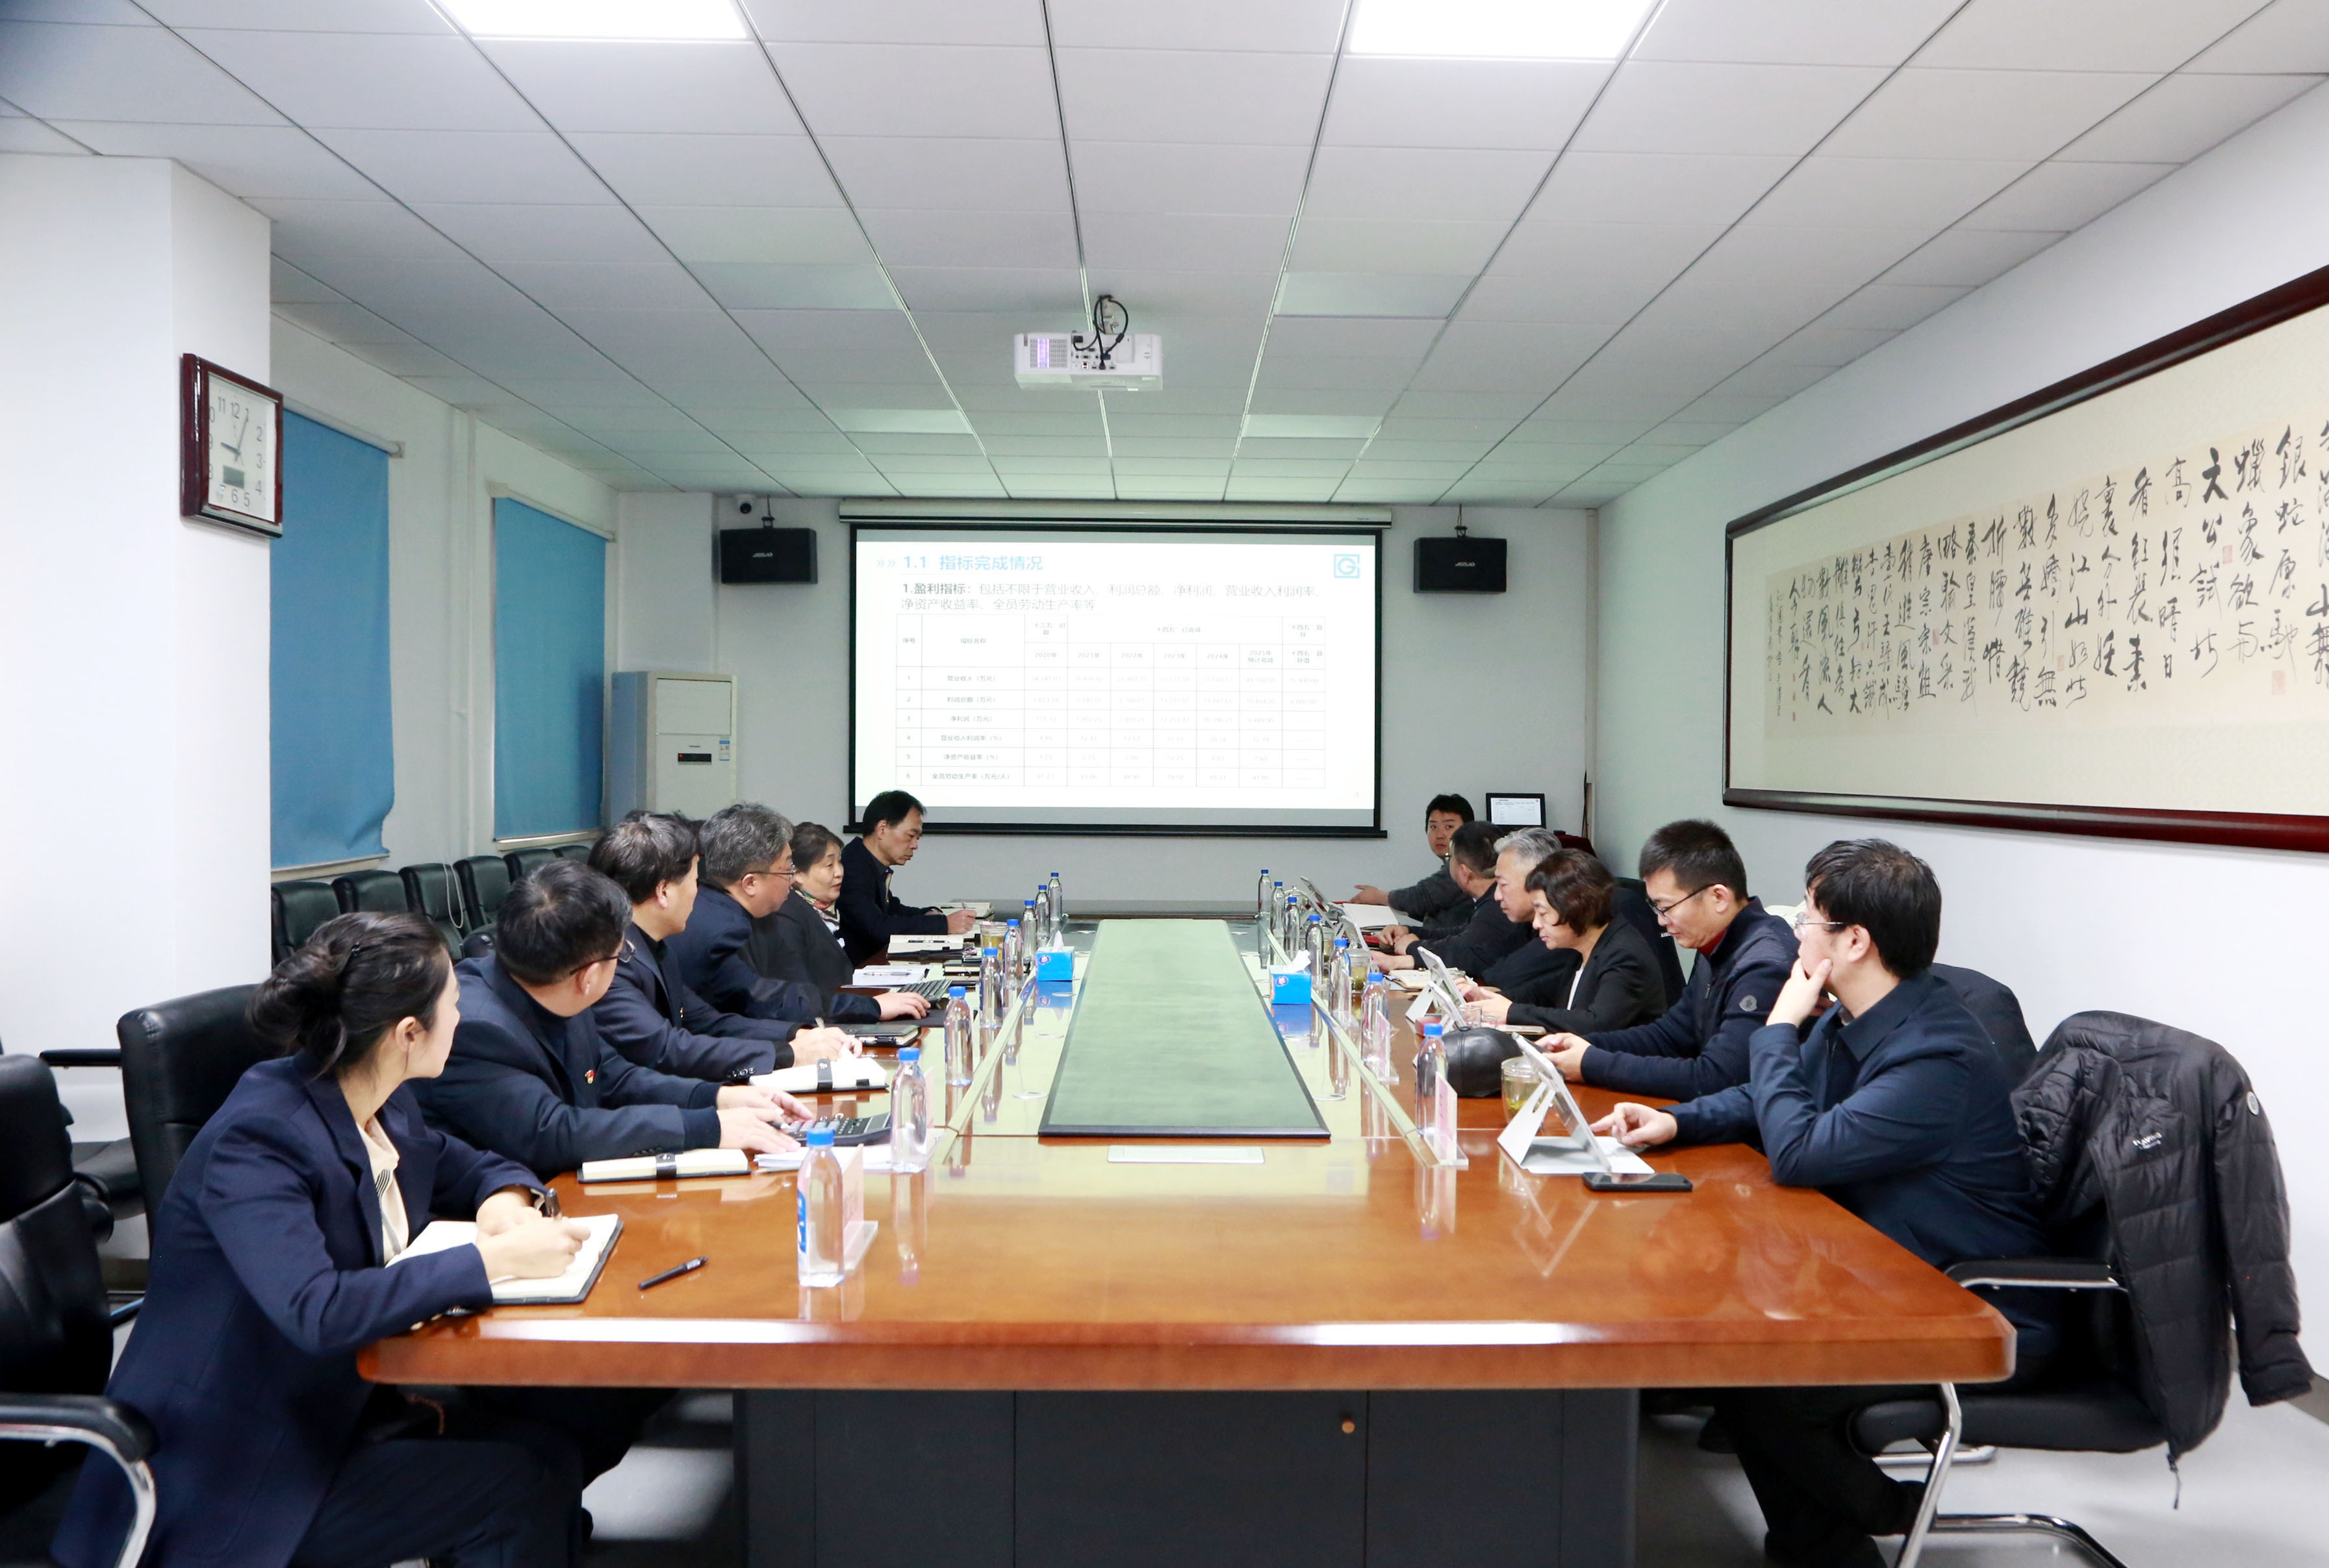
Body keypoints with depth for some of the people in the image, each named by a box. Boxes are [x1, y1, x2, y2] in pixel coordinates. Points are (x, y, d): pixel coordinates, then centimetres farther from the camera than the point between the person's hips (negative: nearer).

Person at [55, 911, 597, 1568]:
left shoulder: (384, 1106, 0)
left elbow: (469, 1166, 17)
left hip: (344, 1402, 8)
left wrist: (507, 1199, -7)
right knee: (526, 1484, -16)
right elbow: (317, 1311, -35)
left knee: (559, 1441, -10)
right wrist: (493, 1259, -30)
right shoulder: (255, 1139, -24)